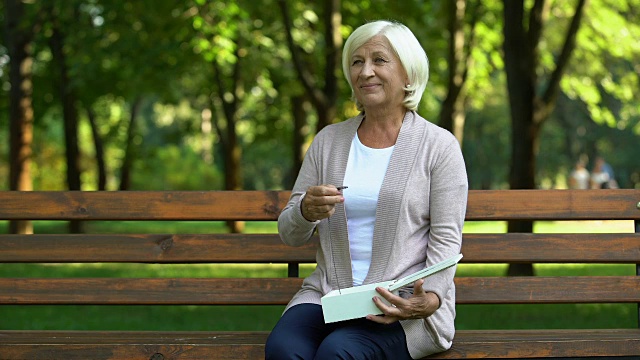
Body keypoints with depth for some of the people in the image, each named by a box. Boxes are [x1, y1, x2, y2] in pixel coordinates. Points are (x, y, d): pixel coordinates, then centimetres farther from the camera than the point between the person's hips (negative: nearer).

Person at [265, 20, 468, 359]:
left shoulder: (439, 146, 3)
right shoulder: (328, 140, 14)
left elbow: (446, 239, -2)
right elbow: (289, 234, 14)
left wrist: (430, 298, -21)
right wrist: (306, 211, -11)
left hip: (403, 302, -3)